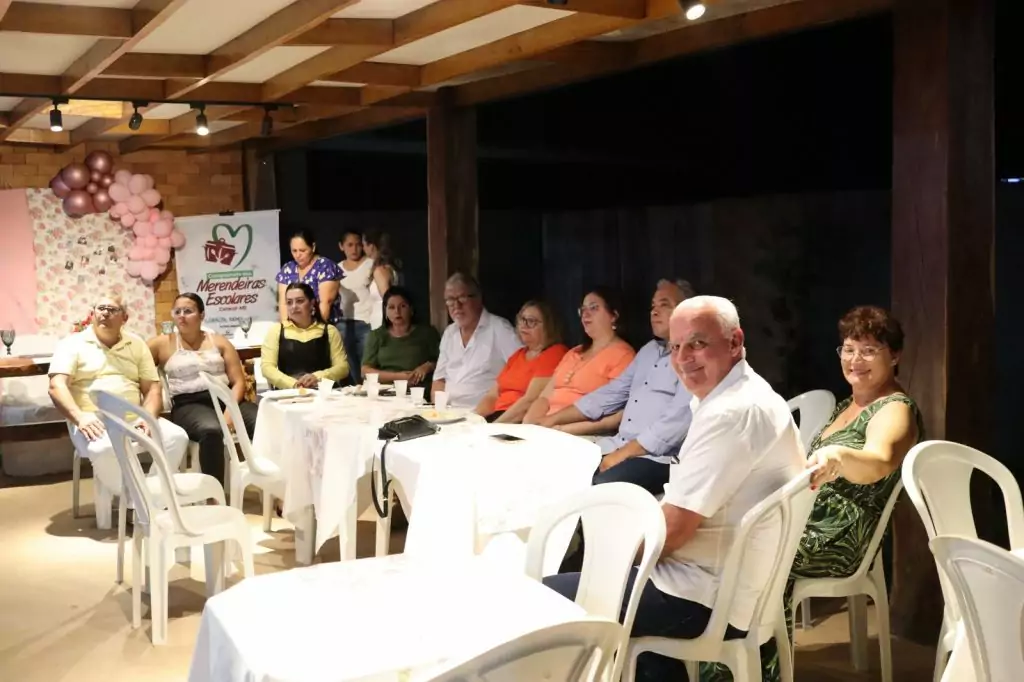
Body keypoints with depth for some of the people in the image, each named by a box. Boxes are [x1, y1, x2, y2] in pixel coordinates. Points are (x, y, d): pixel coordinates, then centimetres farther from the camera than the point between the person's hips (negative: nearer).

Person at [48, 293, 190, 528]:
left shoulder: (136, 344, 15)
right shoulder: (73, 344, 4)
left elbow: (153, 388, 10)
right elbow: (56, 386, -9)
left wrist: (148, 417, -11)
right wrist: (80, 418, -25)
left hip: (134, 419, 4)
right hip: (94, 422, -4)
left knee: (177, 437, -23)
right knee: (104, 449, -38)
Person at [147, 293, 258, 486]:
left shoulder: (219, 342, 15)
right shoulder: (162, 344, 10)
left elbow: (238, 381, 7)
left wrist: (230, 411, -10)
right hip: (188, 405, -3)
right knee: (211, 430, -39)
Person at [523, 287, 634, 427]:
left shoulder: (622, 355, -2)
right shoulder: (573, 353, 25)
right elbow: (545, 397, 19)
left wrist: (565, 428, -18)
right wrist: (529, 421, -2)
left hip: (581, 436, -7)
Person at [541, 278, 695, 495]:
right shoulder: (649, 350, 20)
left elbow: (678, 420, -19)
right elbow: (611, 393, 21)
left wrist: (623, 454, -19)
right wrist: (554, 418, 13)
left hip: (658, 458, -8)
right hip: (618, 447, 8)